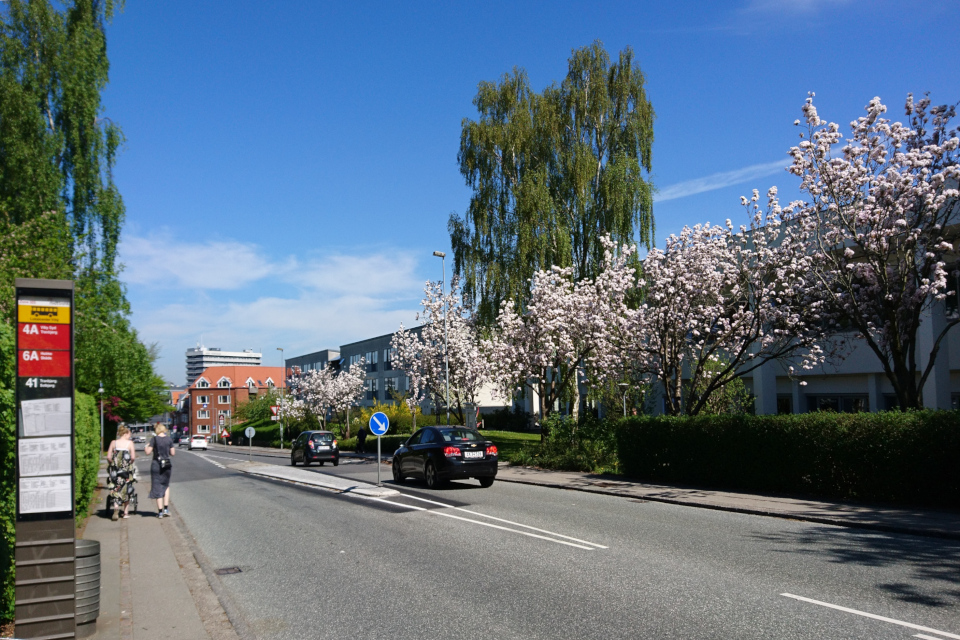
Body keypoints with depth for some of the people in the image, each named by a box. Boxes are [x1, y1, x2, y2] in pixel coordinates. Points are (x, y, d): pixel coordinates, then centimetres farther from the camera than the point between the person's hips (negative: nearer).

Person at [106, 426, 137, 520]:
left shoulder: (113, 443, 4)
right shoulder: (130, 443, -2)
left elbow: (108, 457, -3)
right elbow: (133, 457, -10)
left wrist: (113, 464, 12)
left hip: (115, 470, 1)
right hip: (127, 470, -1)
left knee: (116, 490, 5)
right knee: (126, 490, 11)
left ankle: (116, 508, -20)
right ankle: (126, 512, 16)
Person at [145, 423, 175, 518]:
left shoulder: (154, 439, -7)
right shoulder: (169, 439, 0)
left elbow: (148, 452, -9)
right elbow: (172, 453, 2)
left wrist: (146, 447, 12)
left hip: (156, 465, -2)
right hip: (167, 465, 2)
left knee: (158, 487, 5)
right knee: (166, 486, 19)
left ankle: (160, 511, 6)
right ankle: (166, 508, 9)